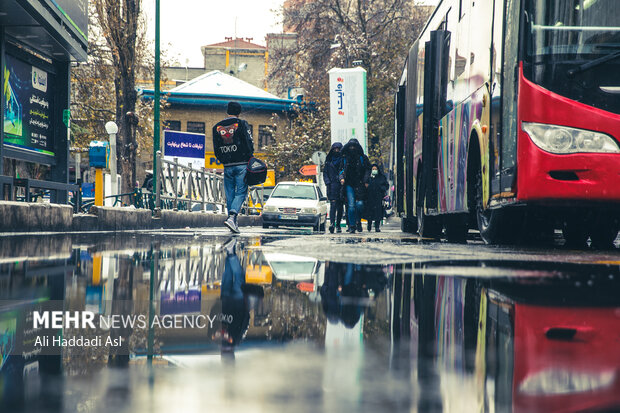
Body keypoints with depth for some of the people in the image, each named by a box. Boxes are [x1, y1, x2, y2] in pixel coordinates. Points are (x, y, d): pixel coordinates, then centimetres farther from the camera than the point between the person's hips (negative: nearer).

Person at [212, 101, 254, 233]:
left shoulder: (217, 127, 9)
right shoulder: (241, 124, -4)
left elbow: (216, 149, 10)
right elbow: (249, 144, -6)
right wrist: (250, 159, 5)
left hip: (227, 166, 3)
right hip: (242, 164, -3)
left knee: (230, 195, 11)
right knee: (241, 192, -2)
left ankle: (234, 223, 12)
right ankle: (232, 217, -21)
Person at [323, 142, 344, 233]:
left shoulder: (343, 160, 10)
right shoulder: (329, 160, 12)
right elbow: (325, 173, 11)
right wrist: (327, 182, -3)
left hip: (341, 185, 1)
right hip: (332, 185, -1)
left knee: (340, 206, 3)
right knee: (333, 204, -16)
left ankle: (338, 225, 12)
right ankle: (332, 223, -26)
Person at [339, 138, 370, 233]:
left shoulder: (362, 158, 5)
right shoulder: (345, 158, 11)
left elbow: (368, 169, 5)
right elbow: (341, 169, 15)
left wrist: (365, 181, -6)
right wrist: (342, 177, -5)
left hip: (359, 185, -1)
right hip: (349, 184, 1)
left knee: (360, 204, -10)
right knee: (351, 205, -9)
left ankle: (358, 221, 14)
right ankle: (352, 225, -2)